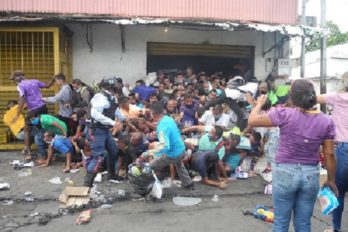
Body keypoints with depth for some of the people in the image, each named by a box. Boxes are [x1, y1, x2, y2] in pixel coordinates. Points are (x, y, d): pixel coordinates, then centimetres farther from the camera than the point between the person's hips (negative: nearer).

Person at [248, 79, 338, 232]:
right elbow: (329, 154, 0)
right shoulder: (326, 122, -4)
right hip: (311, 175, 3)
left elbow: (252, 121, -9)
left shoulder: (284, 114, -14)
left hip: (285, 172, -3)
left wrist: (259, 103, 9)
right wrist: (331, 180, 12)